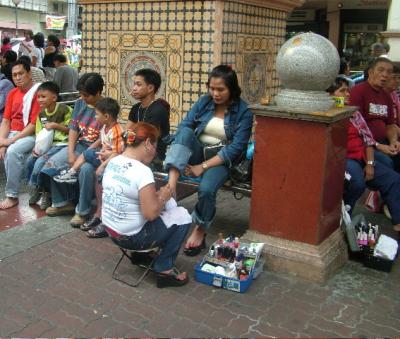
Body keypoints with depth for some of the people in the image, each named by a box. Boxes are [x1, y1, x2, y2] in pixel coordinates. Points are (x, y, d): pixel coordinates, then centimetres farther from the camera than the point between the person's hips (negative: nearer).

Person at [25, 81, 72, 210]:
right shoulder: (41, 113, 9)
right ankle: (37, 188, 11)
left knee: (40, 162, -22)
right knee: (30, 160, -10)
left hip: (62, 144, -7)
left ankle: (39, 188, 5)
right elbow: (39, 134, 10)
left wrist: (56, 126, -19)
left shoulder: (64, 110, -13)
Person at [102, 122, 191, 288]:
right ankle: (164, 269, 9)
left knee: (169, 206, 23)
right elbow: (151, 214, -25)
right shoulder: (142, 171, -24)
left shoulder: (113, 162, 0)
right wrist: (163, 197, -7)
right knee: (183, 216, 5)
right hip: (131, 237, -8)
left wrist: (155, 195, 6)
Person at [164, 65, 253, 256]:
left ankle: (199, 231, -5)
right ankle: (172, 181, -41)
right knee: (186, 131, -27)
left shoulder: (243, 112, -9)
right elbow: (184, 125, -5)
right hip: (198, 151, 4)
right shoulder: (204, 102, 3)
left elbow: (236, 147, -16)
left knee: (207, 188, -32)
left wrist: (203, 166, -21)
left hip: (221, 159, -3)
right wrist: (182, 156, -22)